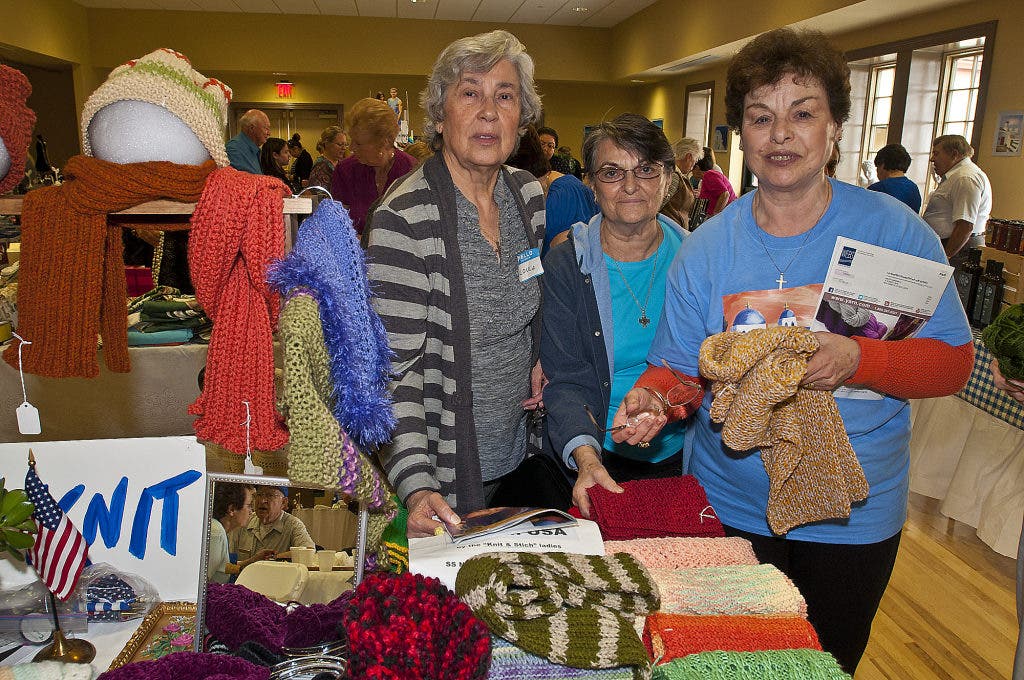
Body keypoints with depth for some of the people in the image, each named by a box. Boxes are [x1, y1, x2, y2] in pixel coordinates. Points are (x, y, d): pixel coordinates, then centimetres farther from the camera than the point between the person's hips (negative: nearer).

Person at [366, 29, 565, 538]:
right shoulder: (405, 219, -22)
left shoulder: (529, 195, -1)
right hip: (443, 473, -6)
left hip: (519, 454, 6)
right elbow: (395, 367, -22)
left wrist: (538, 360, 0)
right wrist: (415, 487, -33)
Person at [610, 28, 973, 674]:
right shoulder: (706, 247, -7)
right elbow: (679, 367, -4)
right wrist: (653, 398, -26)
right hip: (730, 505, 1)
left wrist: (858, 359, -28)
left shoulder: (895, 231, -11)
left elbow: (953, 362, -9)